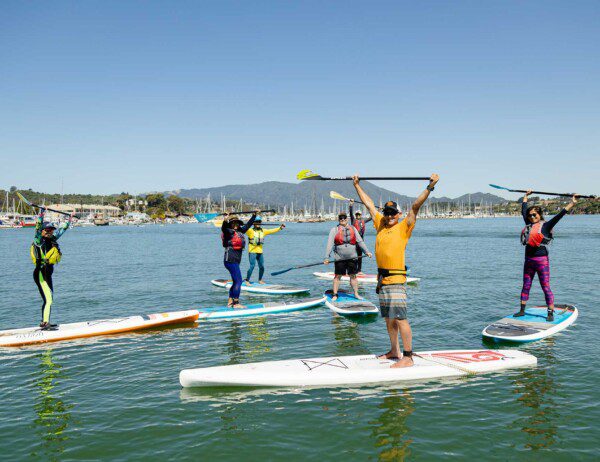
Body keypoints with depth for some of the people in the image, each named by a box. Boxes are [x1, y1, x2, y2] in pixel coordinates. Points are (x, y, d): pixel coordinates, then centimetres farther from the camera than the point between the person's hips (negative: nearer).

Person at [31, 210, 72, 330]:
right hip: (41, 273, -9)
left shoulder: (52, 239, 11)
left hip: (47, 273, 9)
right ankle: (45, 323, -9)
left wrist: (69, 220, 32)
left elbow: (62, 230, 24)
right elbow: (38, 227, -23)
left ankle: (44, 322, 24)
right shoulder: (39, 240, -8)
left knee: (49, 299, 14)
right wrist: (41, 214, -31)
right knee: (48, 299, -12)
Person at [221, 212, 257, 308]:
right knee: (238, 281, -12)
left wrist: (254, 215, 34)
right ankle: (236, 303, -10)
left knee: (235, 282, 14)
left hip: (235, 261, 9)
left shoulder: (240, 231, 15)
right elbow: (223, 228, -29)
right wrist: (225, 221, -48)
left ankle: (230, 302, 20)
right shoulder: (229, 232, -7)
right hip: (231, 260, -9)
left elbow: (248, 225, 28)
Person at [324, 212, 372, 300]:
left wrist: (367, 251, 2)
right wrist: (327, 257, -10)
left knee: (353, 275, 6)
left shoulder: (353, 229, 11)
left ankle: (356, 293, 16)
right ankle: (335, 294, 10)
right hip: (340, 258, -2)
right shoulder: (334, 230, 2)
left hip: (352, 257, 2)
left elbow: (360, 241, 11)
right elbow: (330, 244, -3)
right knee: (338, 276, 1)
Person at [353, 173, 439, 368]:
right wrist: (357, 185, 29)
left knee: (400, 318, -9)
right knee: (389, 318, 14)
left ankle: (408, 357, -7)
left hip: (396, 280, -7)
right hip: (382, 279, 7)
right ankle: (394, 351, 25)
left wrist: (430, 186, -18)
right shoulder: (380, 225, 14)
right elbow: (369, 203, 21)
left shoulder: (403, 227, -1)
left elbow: (416, 206, -10)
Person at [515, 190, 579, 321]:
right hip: (528, 260, 6)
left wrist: (572, 203, -18)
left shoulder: (545, 226, -4)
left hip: (541, 260, -6)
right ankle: (522, 310, 19)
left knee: (546, 287, -3)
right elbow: (524, 209, 24)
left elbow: (559, 215, -11)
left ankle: (551, 313, 1)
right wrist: (526, 196, 35)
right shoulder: (528, 225, 11)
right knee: (526, 286, 11)